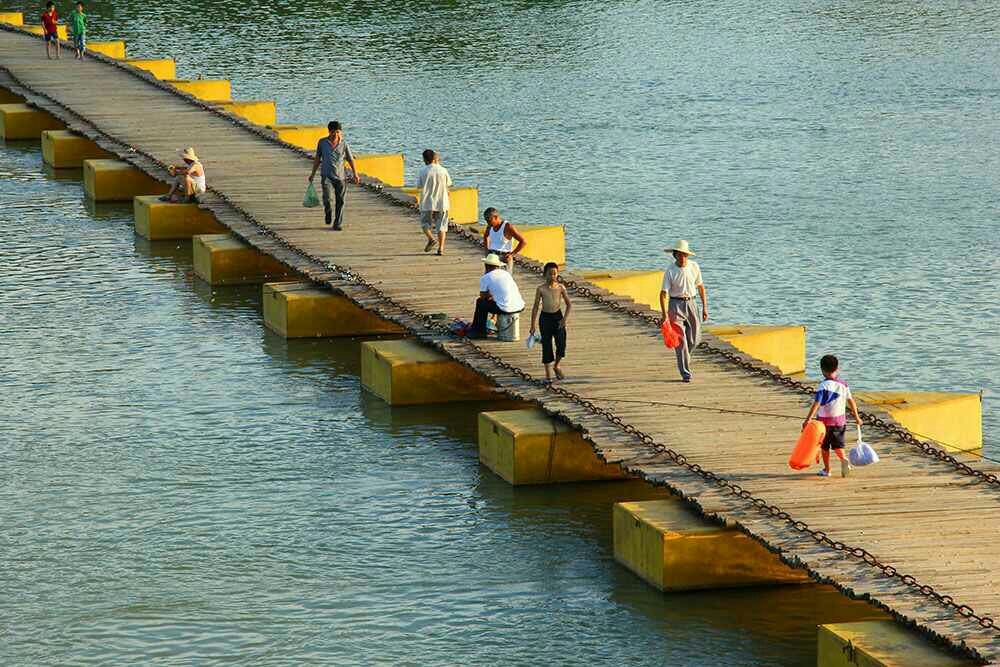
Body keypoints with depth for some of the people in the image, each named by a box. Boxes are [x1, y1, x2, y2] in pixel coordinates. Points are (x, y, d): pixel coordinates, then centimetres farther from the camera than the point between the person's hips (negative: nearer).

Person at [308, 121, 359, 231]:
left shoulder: (343, 144, 1)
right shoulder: (322, 142, 2)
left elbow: (350, 160, 8)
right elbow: (317, 158, 12)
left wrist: (355, 175, 4)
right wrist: (313, 174, 15)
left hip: (339, 176, 1)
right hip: (326, 175, -1)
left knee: (340, 200, 0)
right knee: (326, 198, -19)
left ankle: (337, 224, 10)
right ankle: (328, 212, 13)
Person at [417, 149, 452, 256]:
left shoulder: (423, 171, -9)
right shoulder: (443, 171, -5)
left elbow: (419, 186, -3)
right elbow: (448, 184, 6)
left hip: (427, 203, -1)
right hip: (441, 203, 1)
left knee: (425, 223, 17)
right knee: (441, 225, 9)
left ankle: (431, 238, -9)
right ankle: (441, 248, 5)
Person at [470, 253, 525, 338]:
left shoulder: (485, 278, 2)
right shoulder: (506, 273, 18)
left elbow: (482, 297, 13)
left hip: (505, 309, -5)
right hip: (520, 307, 5)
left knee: (480, 302, 16)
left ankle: (480, 331, 21)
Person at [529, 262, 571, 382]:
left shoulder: (561, 287, -1)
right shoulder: (541, 289, -6)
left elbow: (569, 304, 6)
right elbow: (535, 307, -1)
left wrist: (565, 318, -9)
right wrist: (533, 325, -2)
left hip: (558, 316, 1)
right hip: (545, 317, -1)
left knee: (561, 344, -6)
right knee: (546, 345, 1)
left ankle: (556, 367, 22)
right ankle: (547, 374, 11)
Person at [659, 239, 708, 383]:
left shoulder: (694, 267, -1)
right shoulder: (670, 271, -11)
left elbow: (701, 287, 10)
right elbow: (663, 293, -12)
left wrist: (705, 307, 7)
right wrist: (664, 314, -21)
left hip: (690, 303, 4)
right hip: (676, 305, -4)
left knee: (695, 340, 6)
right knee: (680, 340, -7)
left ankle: (684, 357, 38)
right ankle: (685, 373, -3)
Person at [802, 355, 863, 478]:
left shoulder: (823, 386, -18)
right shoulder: (843, 384, 0)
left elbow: (817, 404, -26)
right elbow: (851, 401, 8)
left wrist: (808, 419, -30)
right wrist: (856, 416, 20)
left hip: (825, 420, -4)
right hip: (840, 420, 4)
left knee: (825, 446, 12)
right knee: (838, 445, 12)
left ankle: (826, 469, 19)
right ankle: (843, 459, -15)